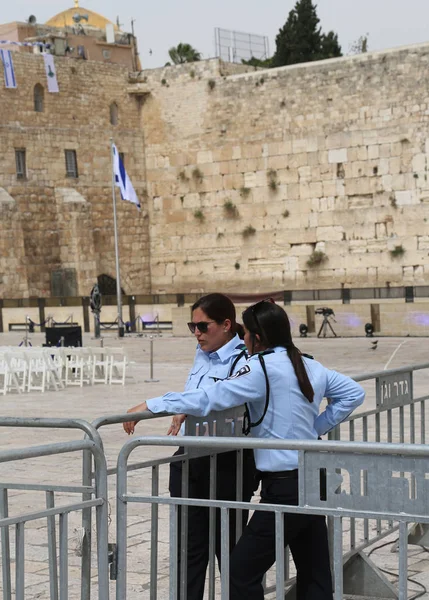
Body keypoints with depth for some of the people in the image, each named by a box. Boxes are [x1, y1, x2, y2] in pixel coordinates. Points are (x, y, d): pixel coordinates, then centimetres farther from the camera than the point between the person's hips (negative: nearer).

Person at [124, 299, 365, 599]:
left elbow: (209, 400, -20)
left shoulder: (261, 369, -14)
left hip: (284, 487, -8)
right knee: (314, 575, 12)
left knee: (242, 572, -1)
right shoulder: (310, 366, 8)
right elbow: (354, 393, 16)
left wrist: (150, 405, -15)